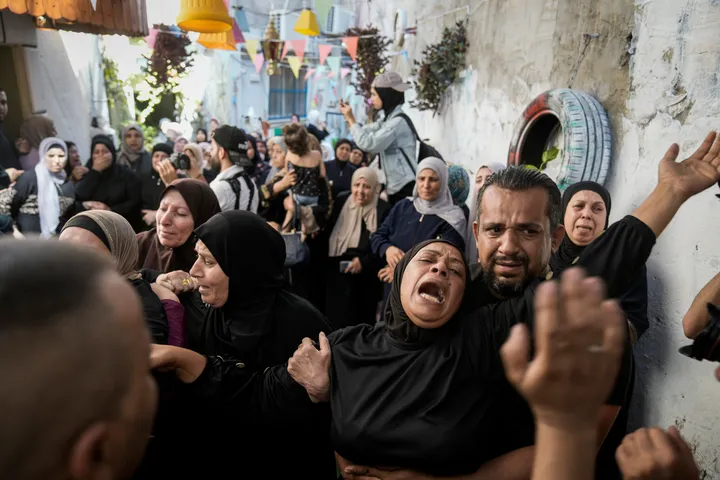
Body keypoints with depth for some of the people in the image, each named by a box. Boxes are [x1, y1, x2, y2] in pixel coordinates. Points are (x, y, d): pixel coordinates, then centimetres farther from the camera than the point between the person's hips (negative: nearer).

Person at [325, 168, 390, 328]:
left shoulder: (384, 211, -7)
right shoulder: (340, 202, 3)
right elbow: (326, 230, 7)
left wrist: (364, 262, -15)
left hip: (367, 278, -2)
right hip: (338, 274, 2)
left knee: (364, 322, 11)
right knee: (337, 321, 4)